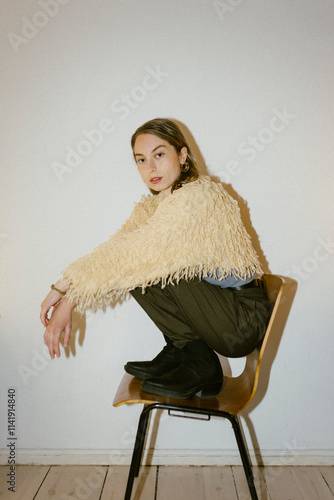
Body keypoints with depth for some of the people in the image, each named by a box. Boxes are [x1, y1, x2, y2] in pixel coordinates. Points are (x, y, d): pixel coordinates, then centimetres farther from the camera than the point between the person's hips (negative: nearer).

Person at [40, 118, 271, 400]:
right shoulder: (155, 206, 6)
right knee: (136, 270, -4)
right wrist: (66, 290, -21)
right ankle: (178, 354, 3)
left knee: (151, 263, -22)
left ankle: (202, 367, -9)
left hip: (244, 321, -7)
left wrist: (69, 294, -24)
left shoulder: (199, 195, -20)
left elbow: (132, 251, -28)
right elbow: (123, 247, -7)